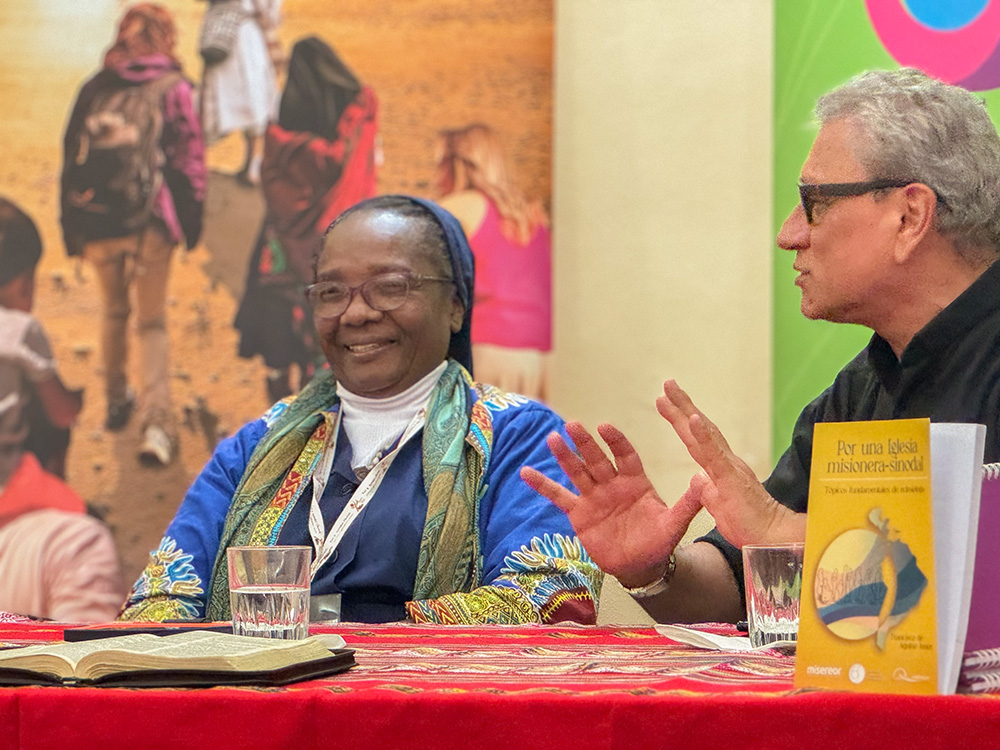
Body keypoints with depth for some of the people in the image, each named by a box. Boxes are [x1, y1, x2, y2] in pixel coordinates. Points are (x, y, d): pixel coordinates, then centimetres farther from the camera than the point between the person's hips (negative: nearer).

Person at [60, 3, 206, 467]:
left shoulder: (95, 89, 8)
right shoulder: (172, 89, -4)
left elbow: (71, 155, 10)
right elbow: (189, 156, -6)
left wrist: (73, 229, 17)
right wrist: (191, 219, 5)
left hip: (95, 222, 3)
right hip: (149, 223, -3)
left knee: (113, 310, 24)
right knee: (152, 321, 7)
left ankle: (116, 401, 38)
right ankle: (156, 423, -6)